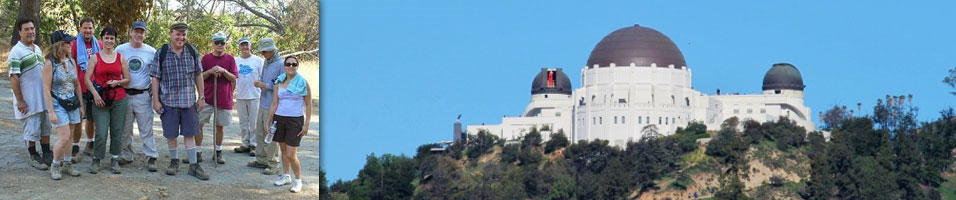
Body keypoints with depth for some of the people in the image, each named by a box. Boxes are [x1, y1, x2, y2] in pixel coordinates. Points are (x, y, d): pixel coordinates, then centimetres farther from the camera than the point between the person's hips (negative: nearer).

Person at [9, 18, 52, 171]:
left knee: (46, 127, 13)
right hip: (28, 100, -8)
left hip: (43, 97, 8)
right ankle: (33, 157, 13)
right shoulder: (16, 52, -14)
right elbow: (14, 78, -17)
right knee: (32, 130, 0)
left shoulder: (37, 49, 11)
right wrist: (20, 101, -20)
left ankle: (47, 155, 23)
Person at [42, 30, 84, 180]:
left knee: (69, 137, 9)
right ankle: (54, 166, 6)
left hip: (72, 103, 6)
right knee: (64, 137, -10)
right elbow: (46, 89, -13)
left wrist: (81, 105, 15)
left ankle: (67, 164, 21)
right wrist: (51, 112, -16)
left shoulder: (71, 61, 7)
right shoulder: (50, 63, -11)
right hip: (58, 104, -6)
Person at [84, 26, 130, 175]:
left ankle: (115, 160, 17)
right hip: (100, 101, -2)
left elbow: (127, 79, 11)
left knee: (117, 132, 4)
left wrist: (118, 82, -10)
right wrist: (95, 94, -12)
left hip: (119, 100, 2)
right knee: (101, 133, -7)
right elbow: (87, 79, 0)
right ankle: (96, 161, 9)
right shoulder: (95, 58, 4)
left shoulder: (120, 58, 8)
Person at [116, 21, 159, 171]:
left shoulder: (151, 52, 3)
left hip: (143, 95, -1)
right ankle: (127, 155, 23)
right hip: (124, 95, 2)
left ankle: (151, 158, -1)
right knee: (125, 129, 10)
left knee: (146, 129, -4)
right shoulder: (120, 50, 4)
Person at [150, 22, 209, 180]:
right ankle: (174, 161, 24)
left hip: (189, 100, 2)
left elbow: (198, 75, 9)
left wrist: (201, 97, 6)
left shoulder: (192, 51, 3)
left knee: (189, 133, 5)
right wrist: (156, 101, -7)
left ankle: (193, 165, 9)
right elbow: (155, 78, -2)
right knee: (170, 134, 6)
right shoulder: (161, 53, -4)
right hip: (169, 100, -2)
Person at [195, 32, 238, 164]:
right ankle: (198, 152, 3)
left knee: (219, 126, 8)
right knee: (198, 123, -5)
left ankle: (218, 152, 19)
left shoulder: (230, 59, 3)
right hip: (207, 97, 0)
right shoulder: (206, 58, 3)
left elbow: (234, 78, -2)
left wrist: (223, 71, -19)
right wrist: (210, 71, -16)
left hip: (224, 99, 0)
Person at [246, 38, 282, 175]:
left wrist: (266, 85, -17)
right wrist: (259, 82, 4)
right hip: (263, 104, 9)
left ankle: (273, 165, 1)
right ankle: (261, 160, 27)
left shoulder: (280, 64, -13)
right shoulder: (266, 63, 14)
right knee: (260, 133, 15)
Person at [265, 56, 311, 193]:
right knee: (283, 150, 13)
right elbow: (274, 104, 9)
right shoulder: (279, 82, 5)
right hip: (279, 119, 4)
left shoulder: (302, 82, -4)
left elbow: (308, 105, -1)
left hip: (295, 120, -4)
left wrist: (306, 124, -6)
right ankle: (285, 176, 30)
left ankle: (298, 180, 9)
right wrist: (268, 122, 6)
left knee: (291, 155, -8)